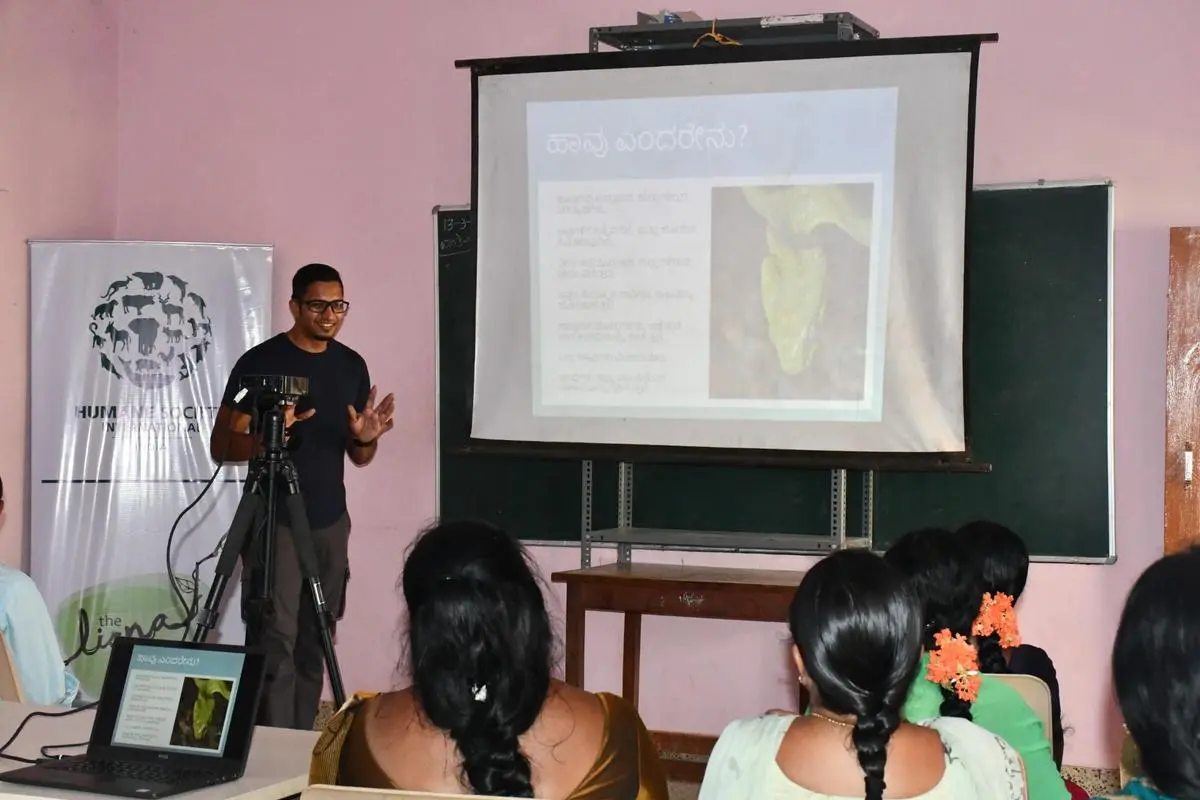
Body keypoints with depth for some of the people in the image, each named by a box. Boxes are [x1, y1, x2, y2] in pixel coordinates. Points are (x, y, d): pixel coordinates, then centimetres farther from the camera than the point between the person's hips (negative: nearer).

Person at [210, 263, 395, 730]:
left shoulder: (352, 366, 10)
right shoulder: (261, 362, -6)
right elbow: (221, 447, -5)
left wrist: (367, 438, -7)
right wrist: (268, 437, -24)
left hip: (330, 521, 5)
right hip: (274, 521, -5)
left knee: (313, 643, 5)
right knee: (275, 643, -9)